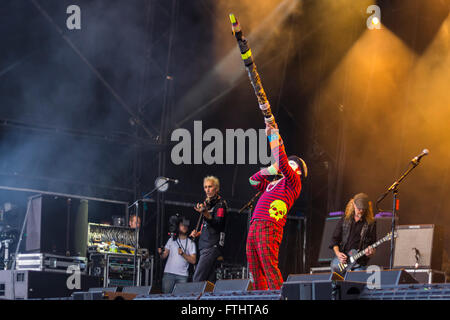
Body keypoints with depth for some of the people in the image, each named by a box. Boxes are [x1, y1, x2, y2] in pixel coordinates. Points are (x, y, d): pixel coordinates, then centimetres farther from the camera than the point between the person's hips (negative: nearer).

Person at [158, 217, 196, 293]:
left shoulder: (191, 243, 7)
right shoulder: (171, 240, 13)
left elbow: (193, 260, -1)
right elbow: (164, 256, 9)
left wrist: (183, 254, -14)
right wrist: (161, 253, -13)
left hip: (182, 275, -1)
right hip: (169, 273, 1)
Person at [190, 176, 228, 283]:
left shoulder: (220, 204, -5)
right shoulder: (207, 203, 22)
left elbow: (218, 225, -19)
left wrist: (205, 213, -33)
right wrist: (198, 233, 14)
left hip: (213, 246, -9)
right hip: (205, 246, 9)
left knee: (197, 279, -18)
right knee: (209, 279, 4)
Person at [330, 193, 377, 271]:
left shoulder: (370, 223, 5)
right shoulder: (344, 219, 11)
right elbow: (334, 239, 12)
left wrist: (371, 252, -17)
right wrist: (338, 253, -4)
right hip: (342, 261, 2)